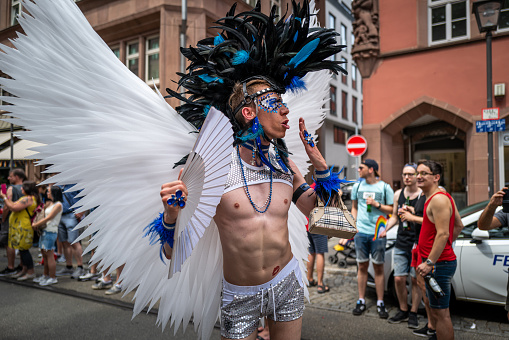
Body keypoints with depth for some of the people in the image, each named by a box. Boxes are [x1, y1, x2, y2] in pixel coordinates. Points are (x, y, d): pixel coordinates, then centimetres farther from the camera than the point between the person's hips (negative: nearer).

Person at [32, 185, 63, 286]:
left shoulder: (58, 205, -11)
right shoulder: (49, 203, 16)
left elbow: (48, 218, -14)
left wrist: (35, 225, -8)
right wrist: (36, 224, -1)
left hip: (51, 231, -9)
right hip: (44, 231, 9)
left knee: (49, 255, -6)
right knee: (44, 254, 14)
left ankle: (52, 278, 1)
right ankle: (45, 275, 24)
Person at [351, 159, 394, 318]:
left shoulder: (385, 187, 0)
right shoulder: (357, 186, 10)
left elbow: (392, 209, 2)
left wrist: (377, 204, -13)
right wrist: (353, 225, 7)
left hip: (378, 233, -2)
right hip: (361, 232, 3)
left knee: (378, 267, 4)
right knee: (362, 266, 8)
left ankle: (380, 302, 15)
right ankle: (361, 301, 18)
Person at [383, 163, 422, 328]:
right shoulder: (398, 194, 9)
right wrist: (386, 229, 3)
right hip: (401, 244, 4)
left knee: (415, 279, 5)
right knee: (399, 279, 5)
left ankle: (413, 313, 21)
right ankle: (403, 311, 24)